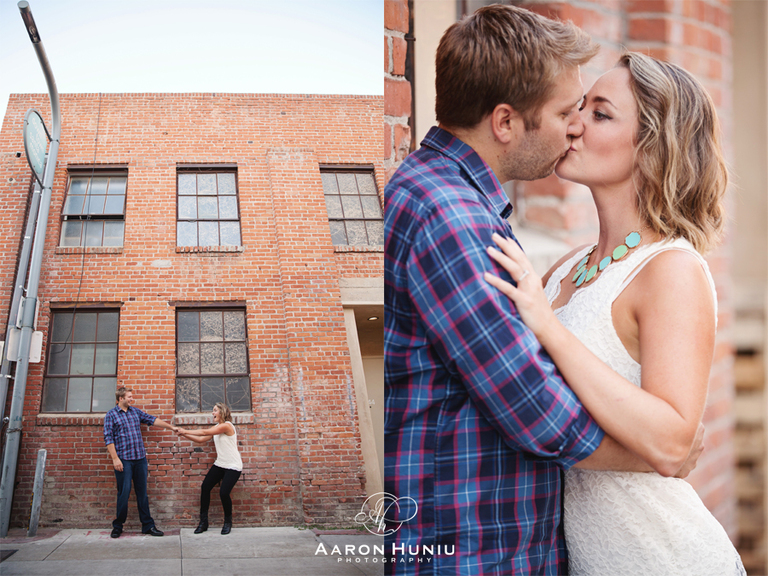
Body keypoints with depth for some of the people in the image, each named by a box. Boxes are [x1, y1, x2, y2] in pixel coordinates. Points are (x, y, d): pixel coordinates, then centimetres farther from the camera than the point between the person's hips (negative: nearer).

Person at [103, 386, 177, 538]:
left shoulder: (135, 411, 14)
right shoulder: (111, 415, -2)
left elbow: (152, 420, 15)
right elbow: (108, 438, -6)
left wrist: (171, 427, 10)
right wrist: (115, 459, -13)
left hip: (140, 458, 5)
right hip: (123, 460, -5)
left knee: (142, 492, 7)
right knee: (124, 493, -2)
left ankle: (148, 525, 11)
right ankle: (117, 526, 12)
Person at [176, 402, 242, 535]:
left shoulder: (227, 426, -17)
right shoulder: (216, 427, 11)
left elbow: (205, 432, -20)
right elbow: (201, 440, 6)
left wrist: (185, 431, -15)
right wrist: (184, 434, -3)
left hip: (233, 466, -8)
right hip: (220, 464, 8)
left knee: (224, 492, -18)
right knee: (205, 488, -3)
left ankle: (228, 522, 5)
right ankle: (203, 522, 6)